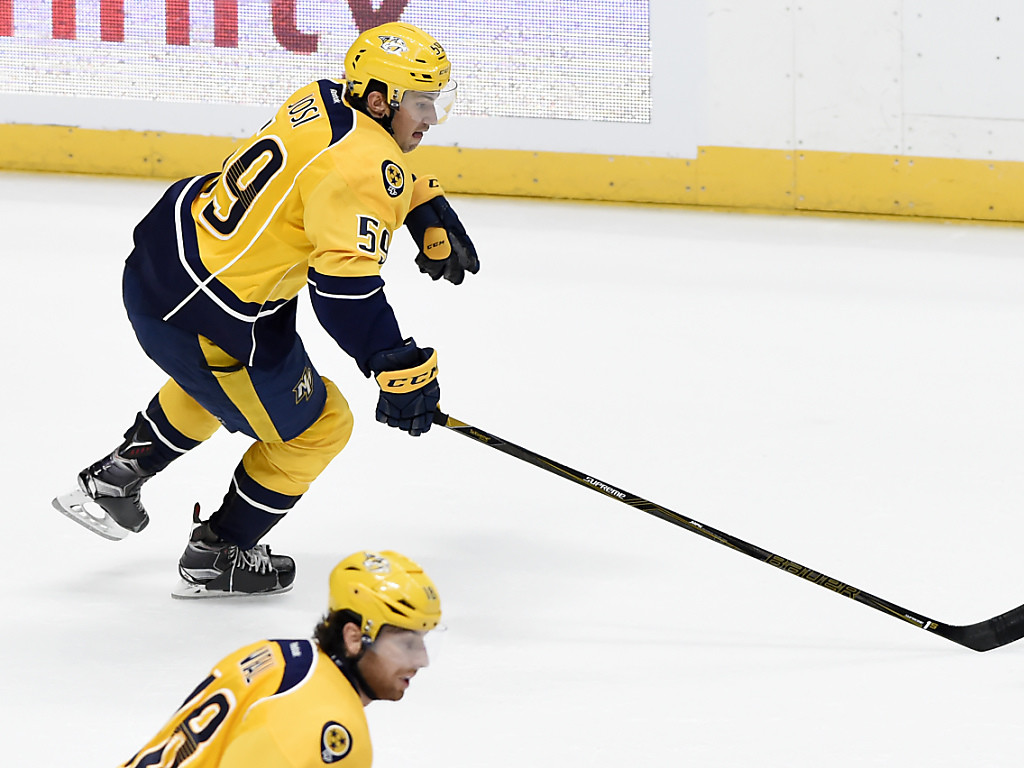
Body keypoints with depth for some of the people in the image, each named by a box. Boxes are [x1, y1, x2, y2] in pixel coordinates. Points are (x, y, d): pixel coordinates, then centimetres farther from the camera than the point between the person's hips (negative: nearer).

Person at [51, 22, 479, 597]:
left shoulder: (324, 100, 4)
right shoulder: (361, 165, -25)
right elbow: (345, 287, -31)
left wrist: (434, 221, 20)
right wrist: (402, 371, -27)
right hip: (207, 321, -9)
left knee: (212, 380, 39)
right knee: (314, 427, 11)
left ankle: (113, 481, 50)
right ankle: (216, 559, 26)